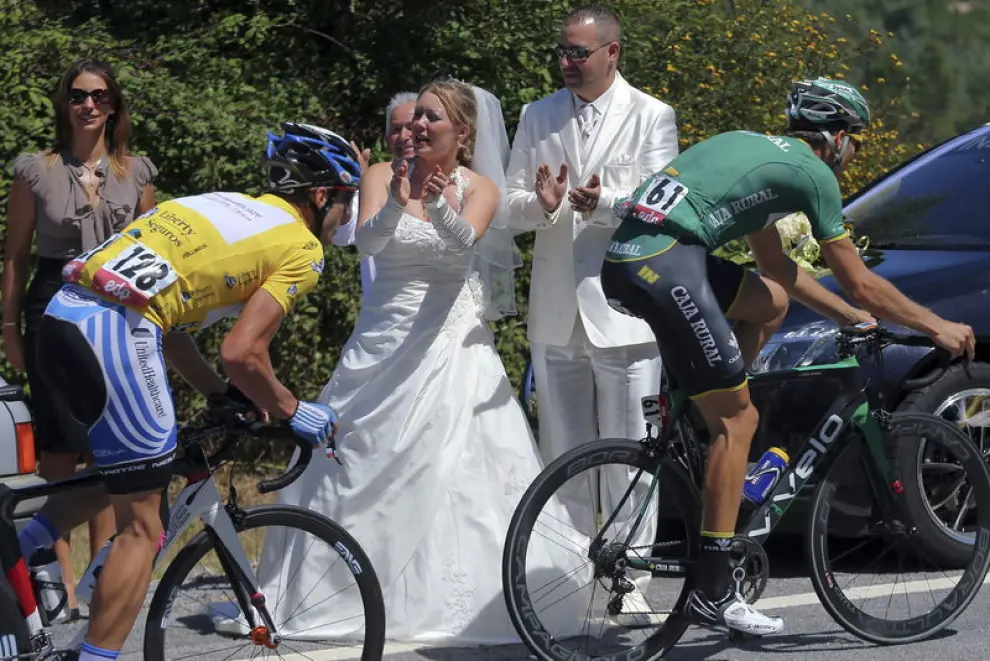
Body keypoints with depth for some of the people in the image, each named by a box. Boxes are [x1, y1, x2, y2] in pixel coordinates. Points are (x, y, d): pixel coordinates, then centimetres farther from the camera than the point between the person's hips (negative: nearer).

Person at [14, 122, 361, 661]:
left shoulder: (224, 205, 28)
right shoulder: (301, 248, 4)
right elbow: (241, 353, -5)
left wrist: (222, 397, 28)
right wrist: (291, 411, 11)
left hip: (62, 314, 8)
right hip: (116, 333, -8)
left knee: (125, 470, 29)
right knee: (142, 526, 3)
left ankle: (14, 553, 18)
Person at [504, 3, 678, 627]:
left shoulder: (652, 117, 1)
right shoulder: (538, 118, 11)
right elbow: (512, 207, 8)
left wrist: (605, 202, -23)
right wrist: (541, 204, -14)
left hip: (624, 310, -4)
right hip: (556, 311, 4)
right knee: (564, 458, 9)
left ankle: (630, 589, 1)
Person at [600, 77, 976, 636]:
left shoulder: (757, 150, 28)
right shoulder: (812, 172, 3)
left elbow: (776, 265, 38)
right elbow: (860, 283, 7)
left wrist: (850, 315, 41)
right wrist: (938, 328, 19)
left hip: (624, 259, 9)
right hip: (666, 267, -9)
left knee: (770, 302, 26)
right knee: (739, 421, -2)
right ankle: (713, 593, -2)